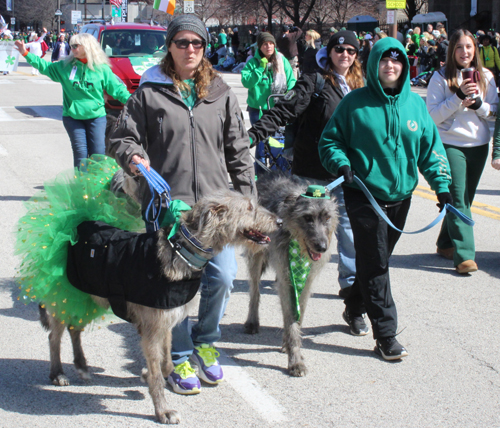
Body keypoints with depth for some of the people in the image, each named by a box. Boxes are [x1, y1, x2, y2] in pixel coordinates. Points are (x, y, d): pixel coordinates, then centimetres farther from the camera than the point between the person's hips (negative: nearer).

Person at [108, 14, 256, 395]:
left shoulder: (222, 95, 11)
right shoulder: (149, 92, 4)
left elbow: (238, 152, 12)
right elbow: (124, 137, 4)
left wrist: (248, 198, 9)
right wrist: (133, 157, -19)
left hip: (214, 203, 2)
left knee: (222, 277, -5)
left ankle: (205, 342, 22)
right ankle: (180, 358, 19)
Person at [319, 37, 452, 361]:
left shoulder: (415, 103, 6)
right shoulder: (356, 102, -4)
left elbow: (431, 147, 10)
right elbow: (330, 140, 3)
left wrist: (442, 184, 1)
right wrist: (341, 164, -16)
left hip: (401, 196, 4)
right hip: (365, 195, -4)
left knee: (378, 258, 15)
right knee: (375, 263, -6)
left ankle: (356, 307, 37)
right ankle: (385, 333, -3)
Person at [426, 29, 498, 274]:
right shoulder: (441, 77, -4)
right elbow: (433, 116, -9)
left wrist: (477, 103, -14)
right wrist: (459, 96, -19)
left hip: (479, 145, 5)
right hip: (450, 144, -4)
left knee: (465, 199, 12)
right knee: (458, 201, -9)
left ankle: (446, 244, 27)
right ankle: (464, 255, -11)